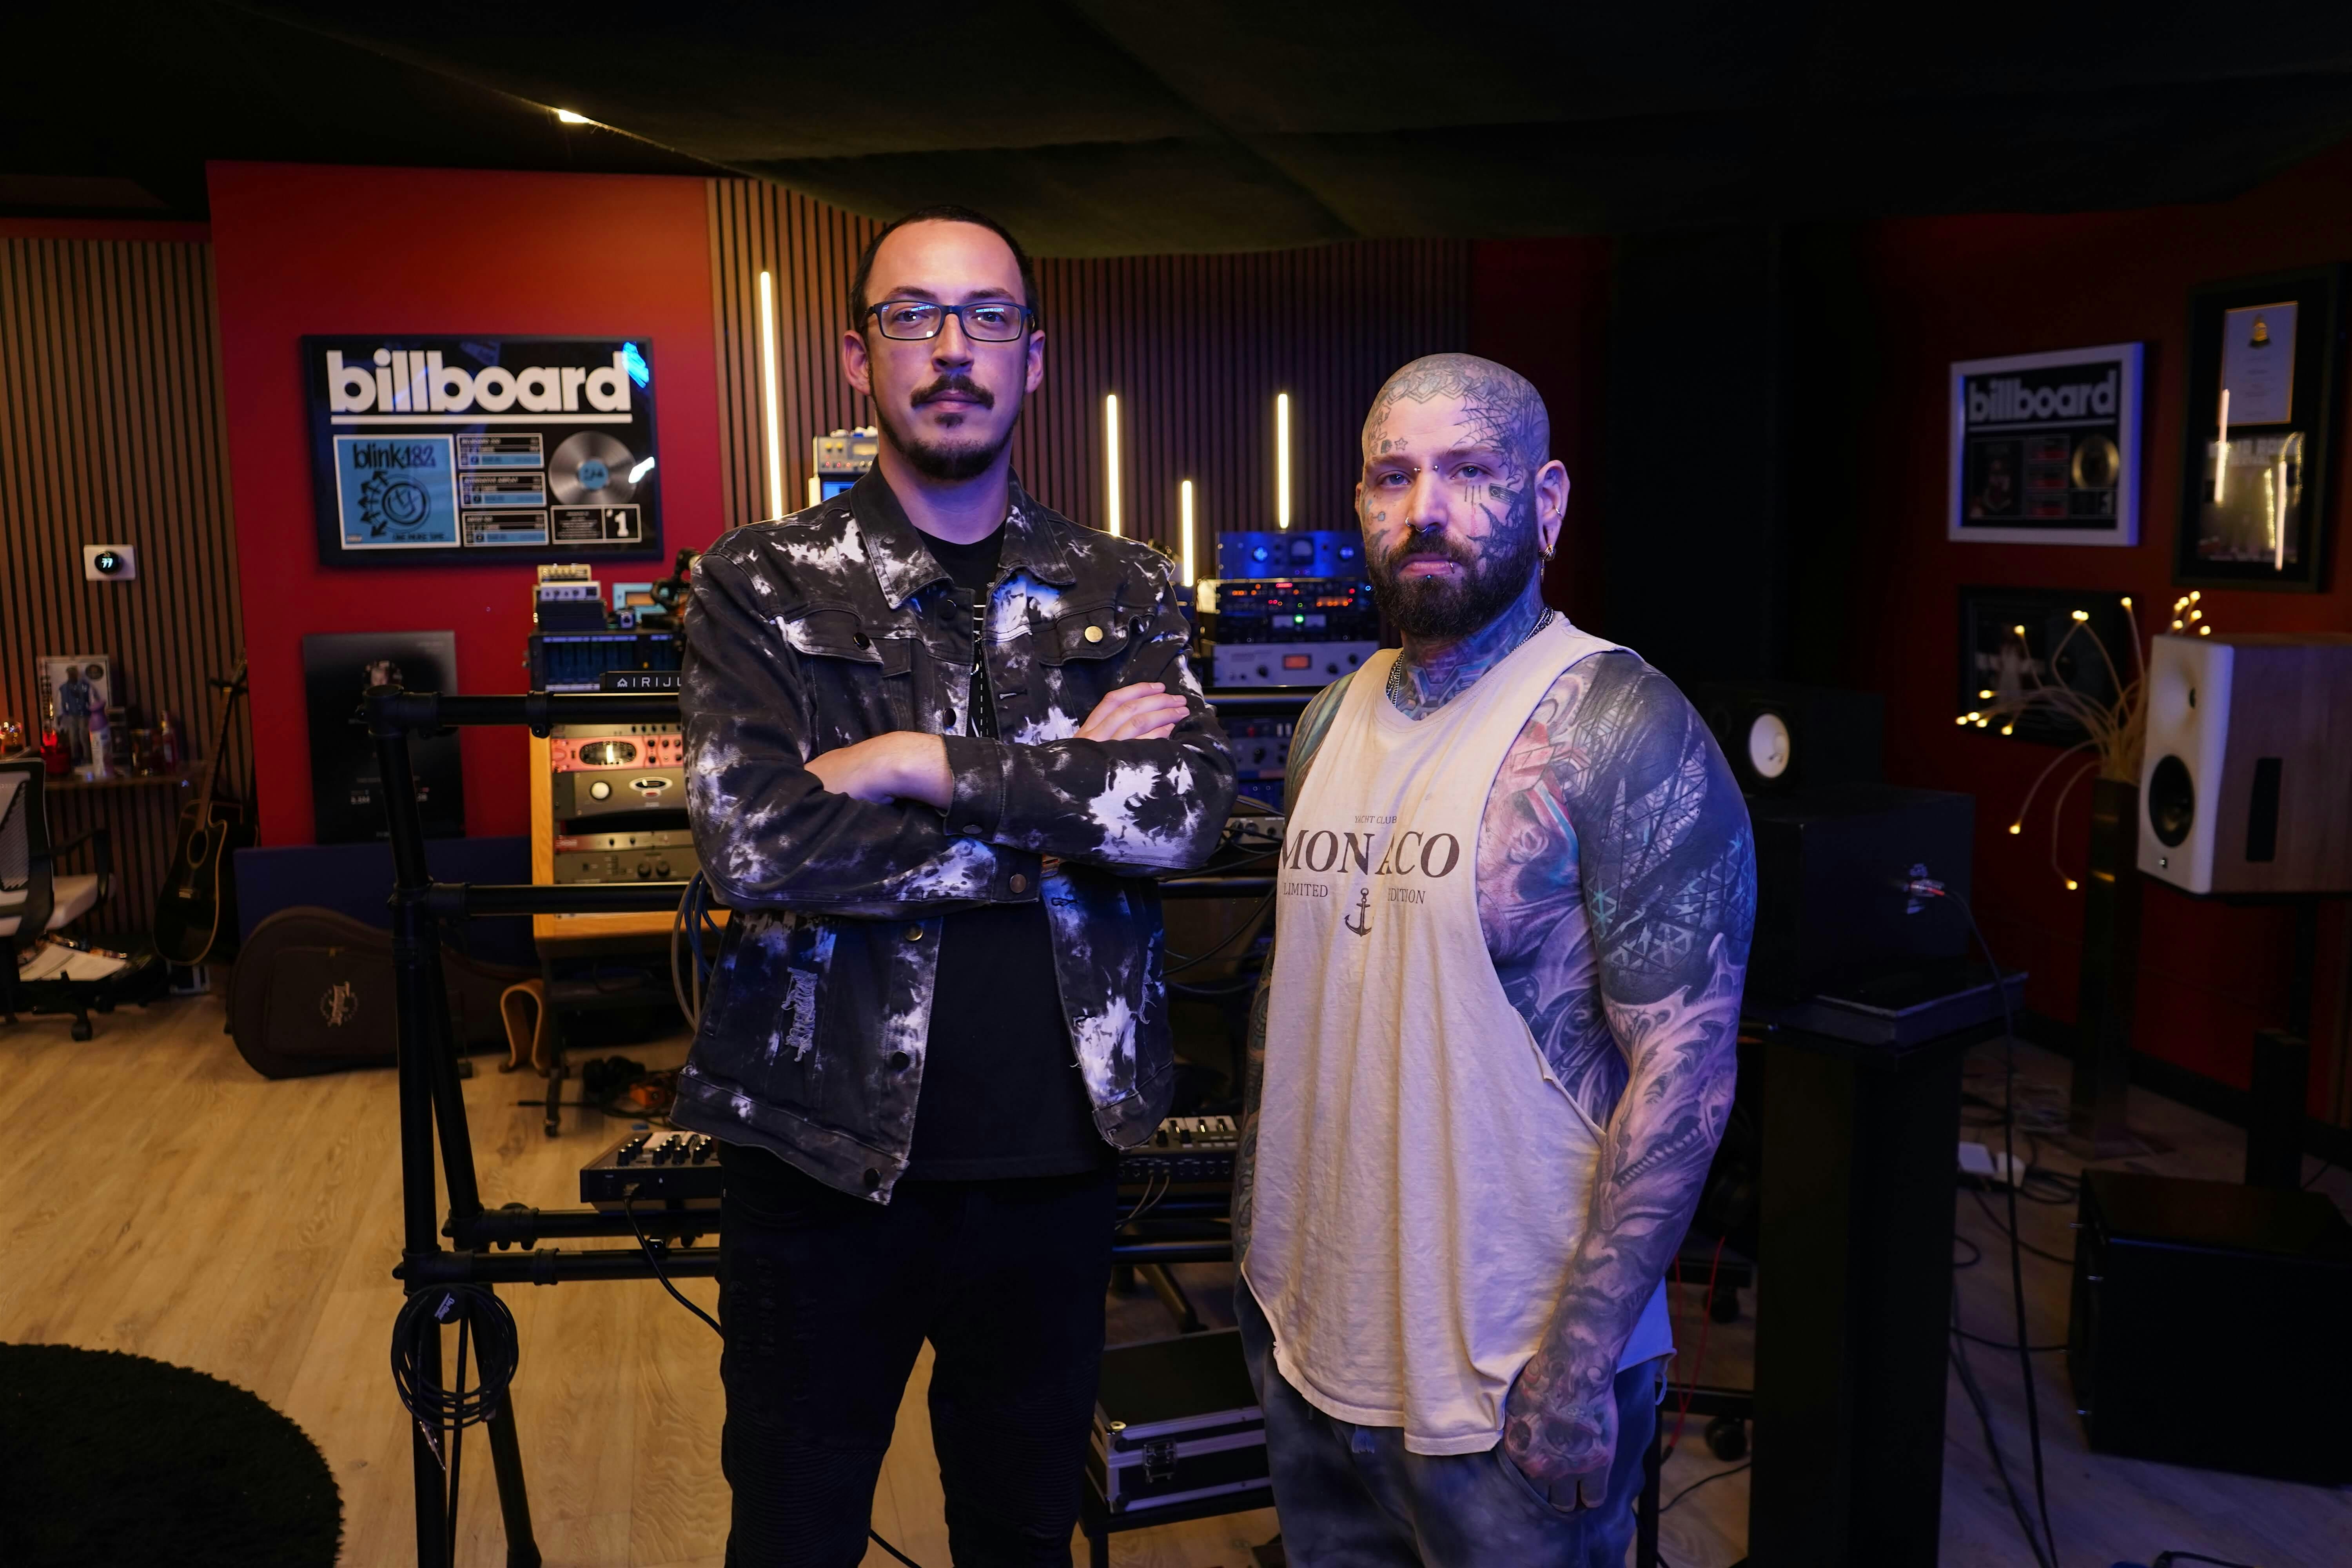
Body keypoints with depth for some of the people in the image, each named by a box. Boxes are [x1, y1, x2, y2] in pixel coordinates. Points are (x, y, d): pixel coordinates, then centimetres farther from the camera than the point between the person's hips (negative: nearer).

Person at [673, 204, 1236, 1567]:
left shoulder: (1124, 594, 4)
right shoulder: (762, 585, -3)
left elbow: (1191, 805, -14)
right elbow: (753, 841, -18)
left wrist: (922, 760, -18)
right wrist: (1064, 806, -15)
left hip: (1054, 1156, 2)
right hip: (824, 1150, -1)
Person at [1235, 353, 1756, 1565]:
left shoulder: (1619, 729, -15)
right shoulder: (1332, 722, 5)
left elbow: (1685, 1068, -18)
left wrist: (1582, 1362, -19)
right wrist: (1254, 1244, 13)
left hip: (1510, 1384, -6)